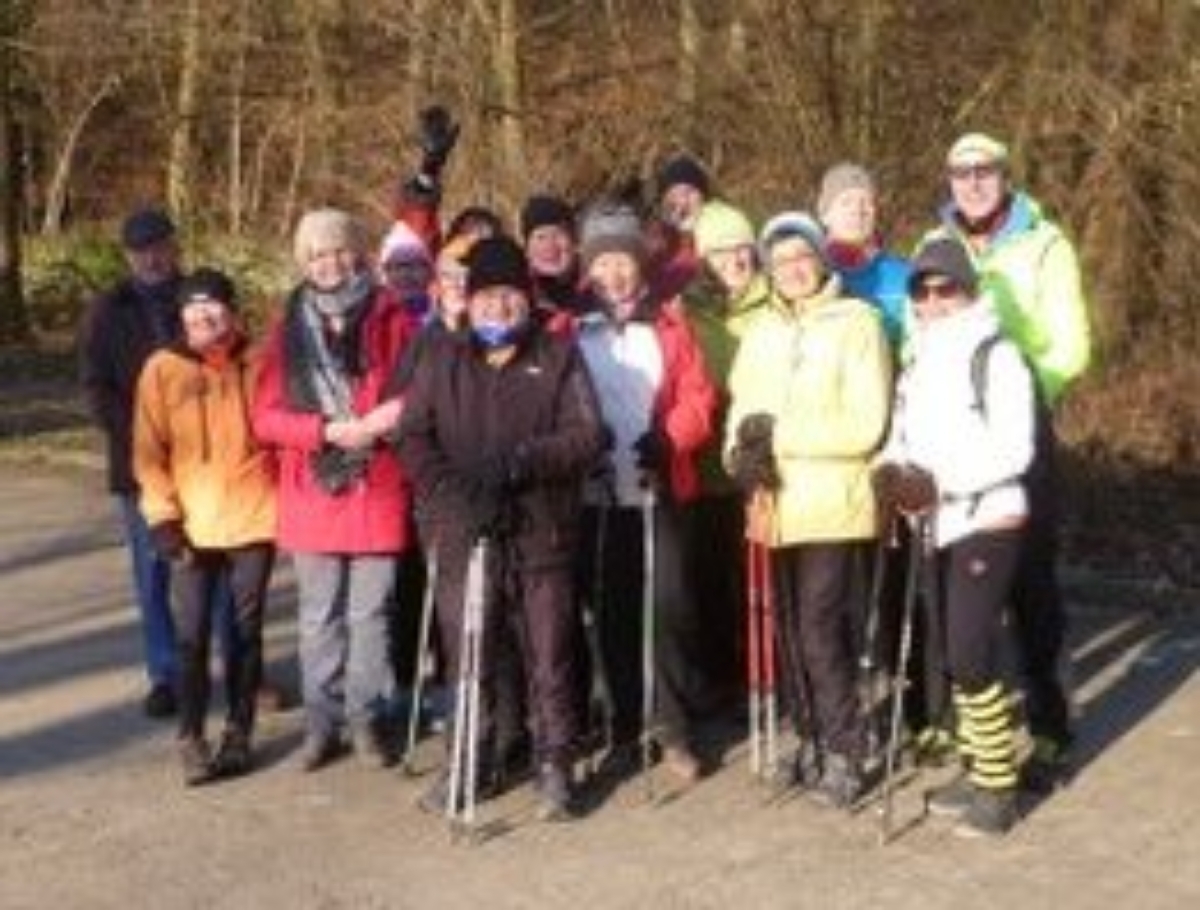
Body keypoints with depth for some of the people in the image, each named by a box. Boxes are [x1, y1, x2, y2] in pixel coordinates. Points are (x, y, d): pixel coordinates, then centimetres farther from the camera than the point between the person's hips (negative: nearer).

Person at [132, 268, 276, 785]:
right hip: (192, 526, -1)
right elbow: (149, 451, -1)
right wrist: (162, 517, -9)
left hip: (253, 520, 1)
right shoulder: (163, 368, 0)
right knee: (192, 635, -1)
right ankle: (191, 738, 10)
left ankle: (239, 733, 20)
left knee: (246, 630, 9)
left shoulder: (257, 365, 1)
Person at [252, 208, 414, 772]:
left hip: (377, 490, -2)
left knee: (370, 612, 4)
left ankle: (369, 718, 17)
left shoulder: (391, 320, 1)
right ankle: (323, 721, 20)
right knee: (320, 615, 9)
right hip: (312, 491, 2)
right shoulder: (290, 328, 6)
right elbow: (266, 417, 0)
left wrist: (388, 418, -18)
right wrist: (330, 430, -13)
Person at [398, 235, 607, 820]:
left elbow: (587, 435, -5)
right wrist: (453, 492, -14)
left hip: (541, 534, -1)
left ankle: (554, 765, 17)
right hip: (463, 535, 2)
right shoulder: (442, 362, 11)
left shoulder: (558, 356, 6)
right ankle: (472, 762, 24)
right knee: (467, 657, 8)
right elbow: (413, 437, 3)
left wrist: (519, 461, -19)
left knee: (549, 658, 3)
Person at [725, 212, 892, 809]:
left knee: (820, 629, -8)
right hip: (772, 505, 5)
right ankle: (812, 740, 21)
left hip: (830, 506, -5)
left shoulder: (856, 322, -3)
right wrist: (743, 455, -10)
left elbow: (864, 425, -11)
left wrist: (777, 433, -12)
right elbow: (741, 410, 11)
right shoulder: (762, 331, 15)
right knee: (789, 631, 7)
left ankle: (843, 753, 5)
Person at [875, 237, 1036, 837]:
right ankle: (979, 771, 23)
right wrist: (891, 468, -9)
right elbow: (904, 433, 14)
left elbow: (1014, 449, -18)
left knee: (970, 655, -10)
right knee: (960, 654, 12)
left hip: (987, 524, -7)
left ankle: (998, 786, 0)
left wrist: (939, 480, -24)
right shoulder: (920, 361, 13)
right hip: (941, 527, 7)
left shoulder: (996, 354, -10)